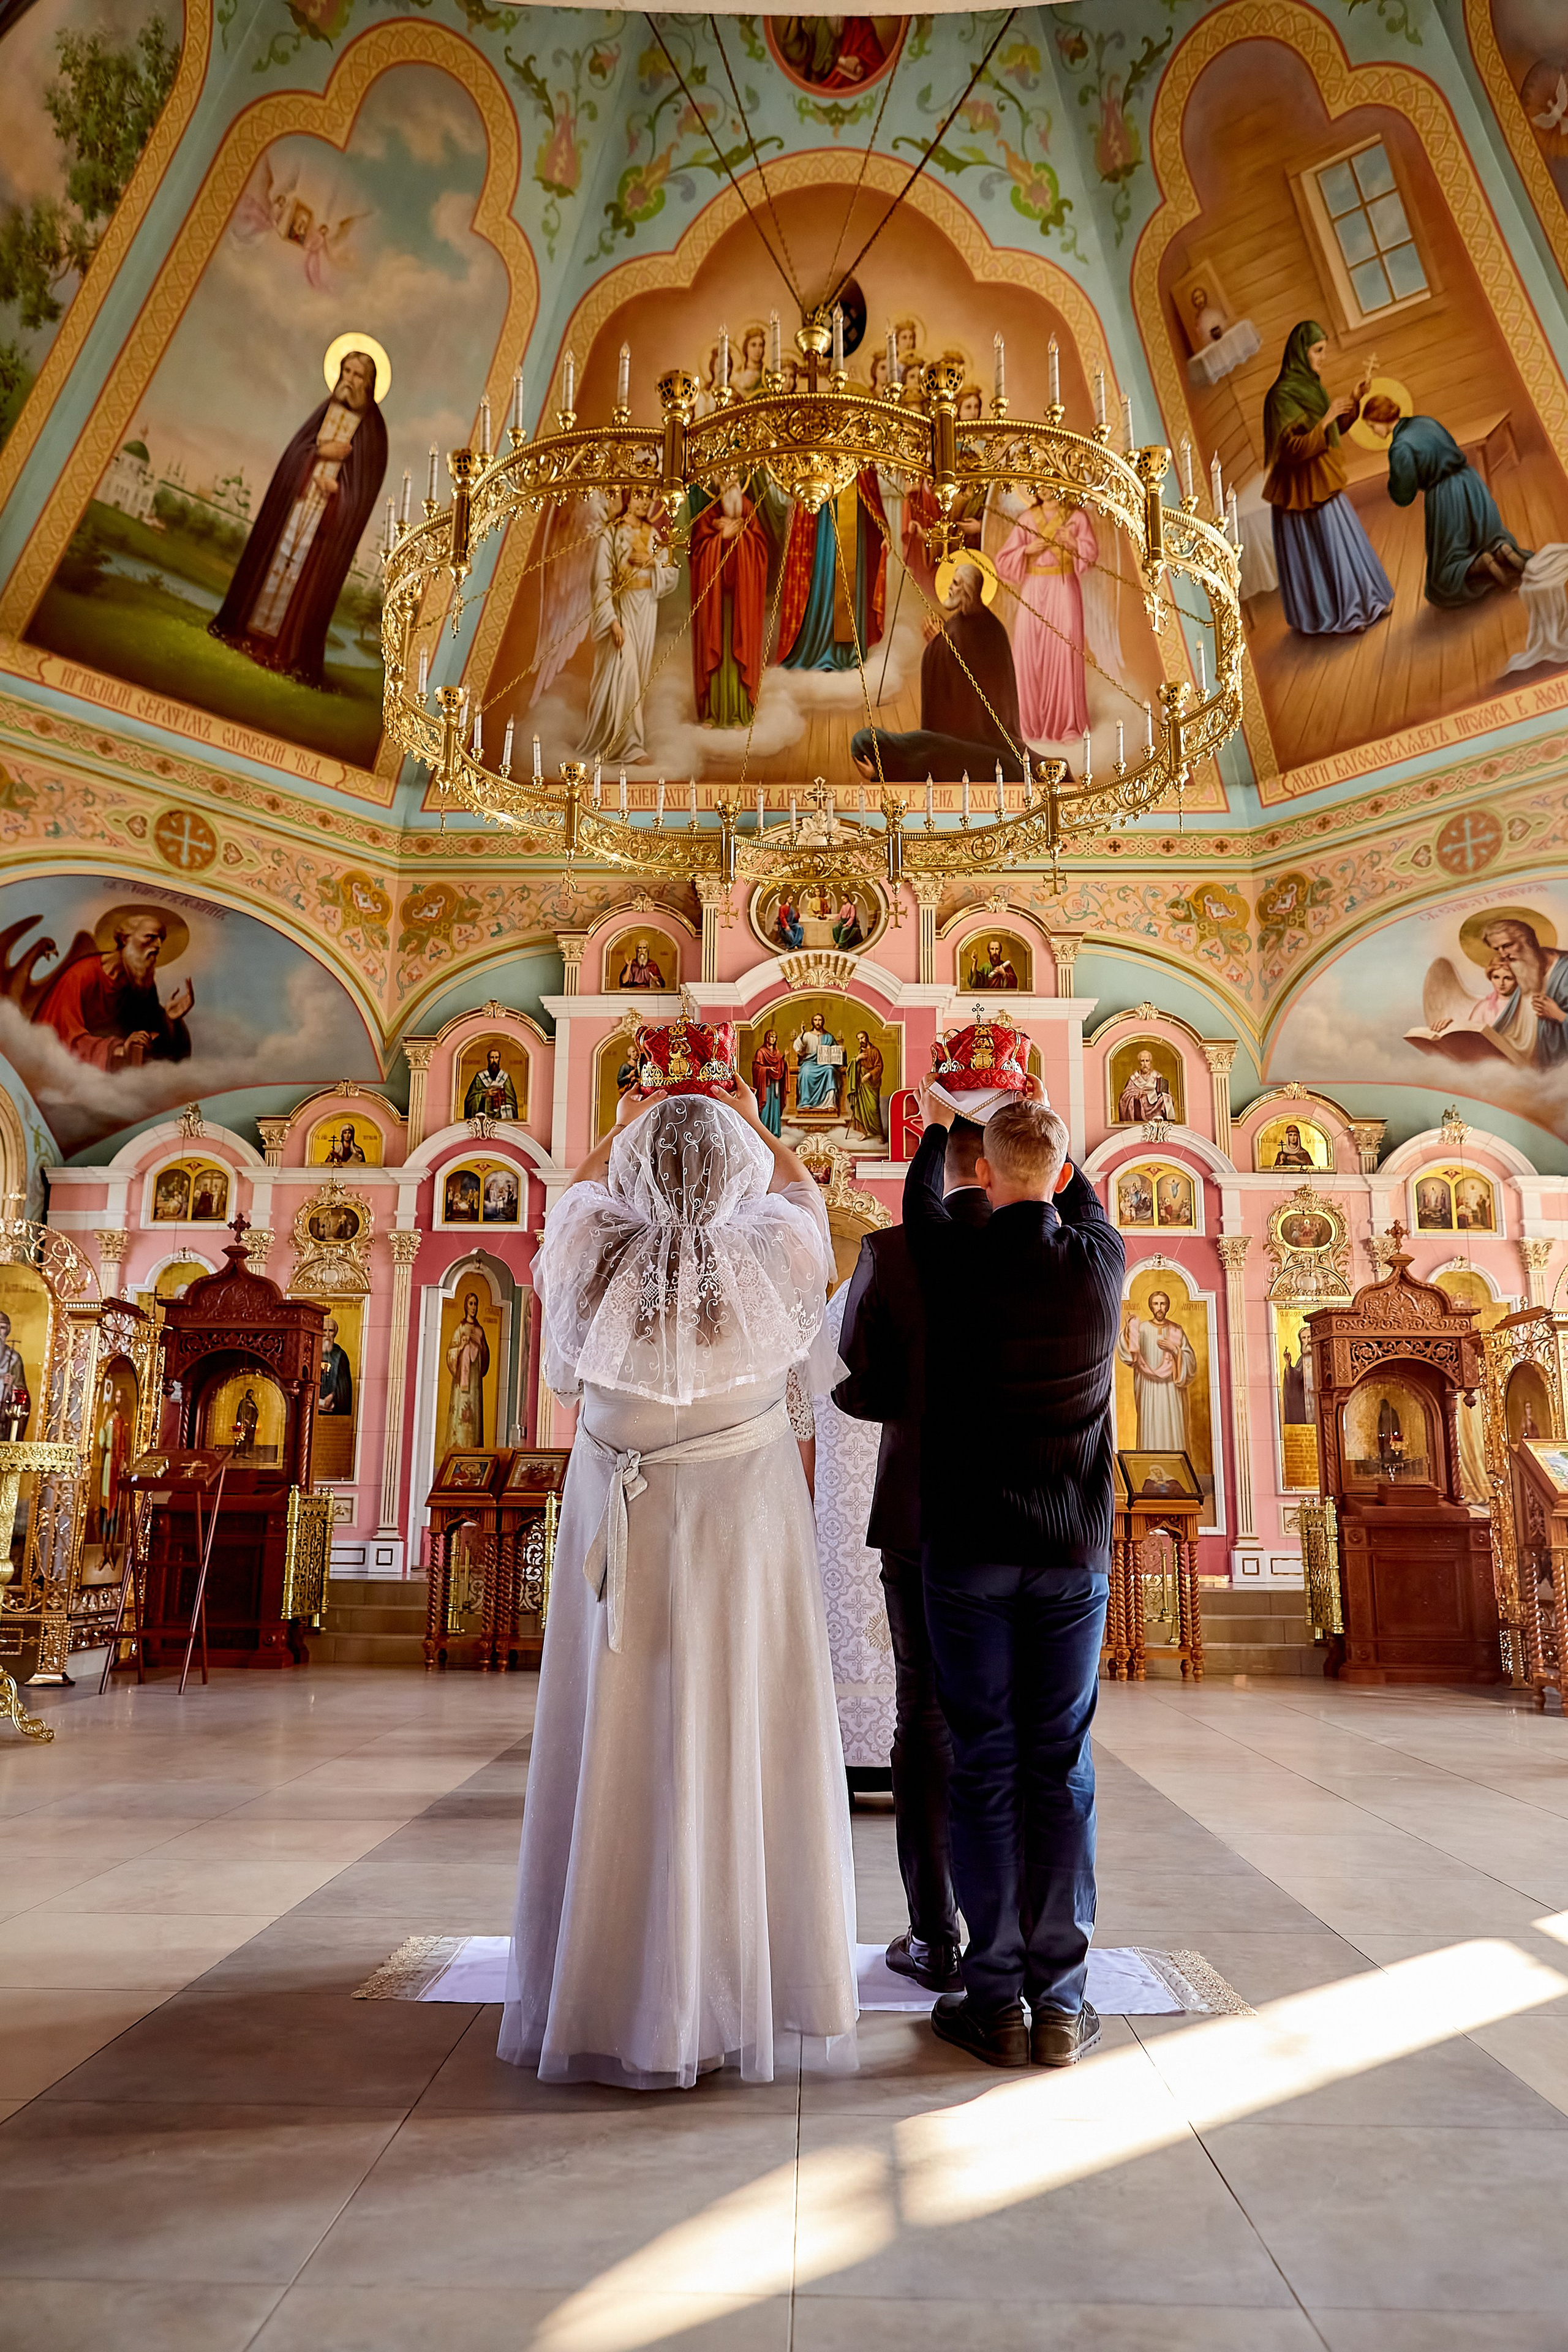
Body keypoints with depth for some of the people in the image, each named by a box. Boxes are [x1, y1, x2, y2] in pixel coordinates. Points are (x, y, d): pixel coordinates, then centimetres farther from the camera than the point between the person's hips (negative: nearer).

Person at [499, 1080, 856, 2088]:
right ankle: (735, 1992, 21)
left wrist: (632, 1122, 27)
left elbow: (580, 1188, 13)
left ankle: (613, 1999, 26)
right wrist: (750, 1122, 25)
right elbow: (804, 1190, 10)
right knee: (740, 1748, 9)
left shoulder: (597, 1257, -11)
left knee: (619, 1749, 11)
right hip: (745, 1525, -1)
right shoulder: (767, 1260, -14)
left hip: (622, 1532, 2)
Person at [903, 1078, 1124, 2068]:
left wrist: (939, 1123, 35)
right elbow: (1081, 1198, 20)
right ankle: (1060, 2001, 17)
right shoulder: (1101, 1260, -4)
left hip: (969, 1549, -1)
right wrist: (1046, 1122, 38)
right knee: (1062, 1769, 9)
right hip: (1074, 1550, 2)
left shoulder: (958, 1260, -9)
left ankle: (994, 2000, 13)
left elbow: (921, 1199, 15)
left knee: (983, 1769, 6)